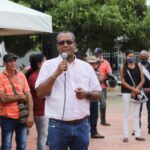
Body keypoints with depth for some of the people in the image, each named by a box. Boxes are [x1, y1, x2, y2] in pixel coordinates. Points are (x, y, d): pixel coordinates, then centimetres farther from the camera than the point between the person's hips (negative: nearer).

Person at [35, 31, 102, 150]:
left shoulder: (86, 67, 7)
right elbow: (40, 93, -6)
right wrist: (56, 73, -15)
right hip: (57, 126, -2)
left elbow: (98, 94, 11)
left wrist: (87, 94, -11)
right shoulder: (48, 65, 1)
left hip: (82, 125, 2)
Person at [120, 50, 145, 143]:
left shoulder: (138, 66, 5)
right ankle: (126, 136, 3)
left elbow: (142, 80, 1)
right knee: (126, 114, 0)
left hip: (137, 92, 2)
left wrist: (136, 90, -10)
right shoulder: (123, 68, 0)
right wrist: (133, 89, -15)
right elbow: (123, 82, -6)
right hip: (126, 92, -2)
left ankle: (137, 135, 13)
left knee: (137, 114, 7)